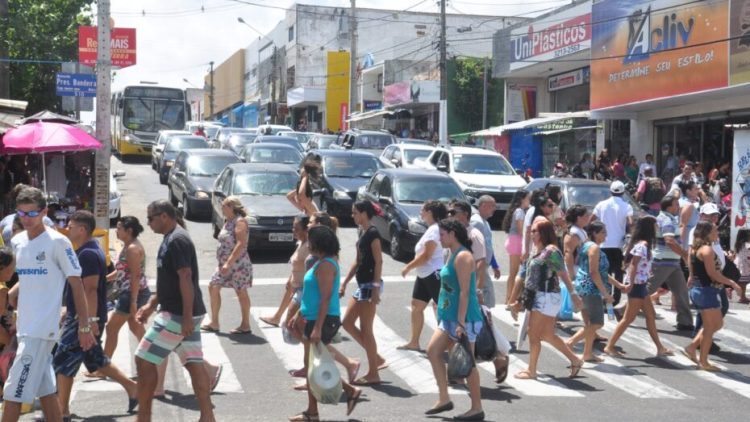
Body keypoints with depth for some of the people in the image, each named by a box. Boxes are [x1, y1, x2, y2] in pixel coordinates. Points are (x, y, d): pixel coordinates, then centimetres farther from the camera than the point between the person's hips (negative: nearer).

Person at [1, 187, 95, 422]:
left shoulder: (58, 242, -10)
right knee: (46, 390, 13)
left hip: (42, 329, -7)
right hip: (25, 327, 7)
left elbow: (76, 284, -8)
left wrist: (84, 327, -8)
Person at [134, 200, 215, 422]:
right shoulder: (172, 239, 16)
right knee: (194, 363, 7)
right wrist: (151, 305, 21)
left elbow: (186, 278, -22)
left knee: (144, 360, -2)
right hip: (183, 314, 10)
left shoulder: (176, 240, -16)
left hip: (177, 315, -10)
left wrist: (187, 318, -25)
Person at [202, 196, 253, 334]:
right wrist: (223, 263, 16)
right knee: (213, 288, 9)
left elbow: (241, 244, -23)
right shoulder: (228, 221, 13)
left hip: (238, 264, -10)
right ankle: (214, 323, 17)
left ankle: (245, 325, 6)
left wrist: (228, 263, -27)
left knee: (241, 292, -2)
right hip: (225, 264, 10)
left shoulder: (240, 221, -14)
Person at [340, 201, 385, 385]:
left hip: (370, 285, -10)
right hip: (362, 285, 10)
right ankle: (376, 358, 17)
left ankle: (373, 374, 4)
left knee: (365, 329, -5)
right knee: (347, 322, 11)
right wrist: (344, 283, 19)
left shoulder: (372, 233, -13)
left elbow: (378, 261, -18)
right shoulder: (363, 232, 14)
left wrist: (376, 288, -23)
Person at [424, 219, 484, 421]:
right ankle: (444, 399, 15)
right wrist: (443, 314, 20)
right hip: (449, 317, 10)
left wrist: (461, 322, -23)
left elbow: (465, 292, -21)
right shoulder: (453, 255, 13)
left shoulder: (463, 257, -17)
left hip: (464, 319, -10)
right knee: (433, 351, 9)